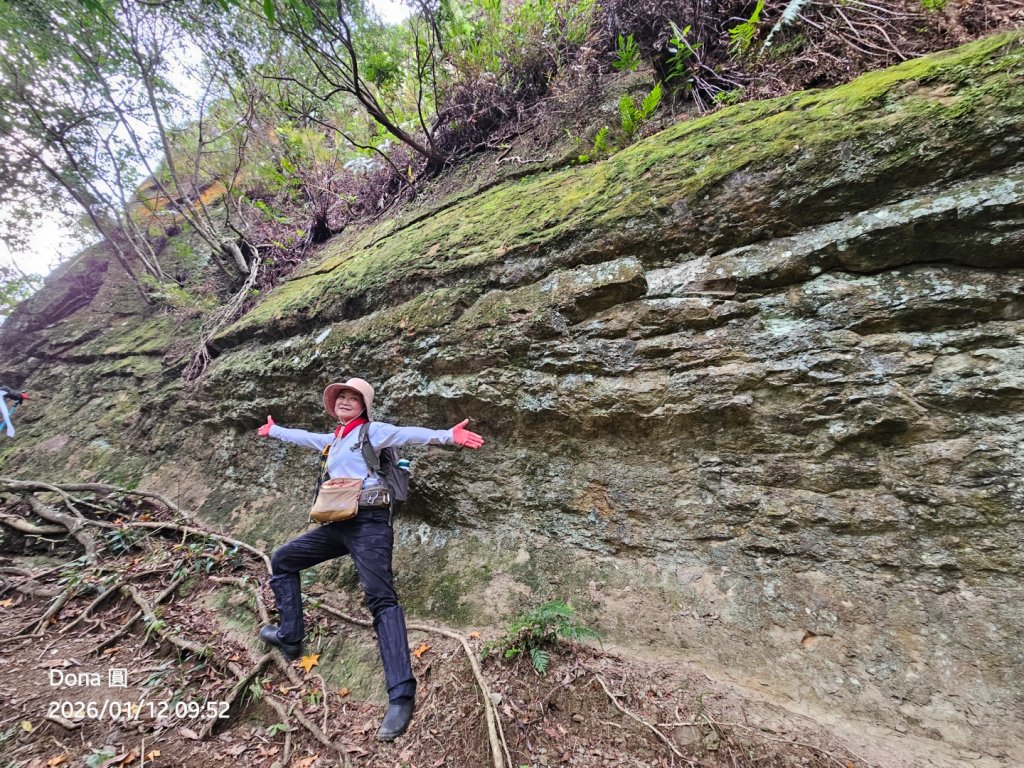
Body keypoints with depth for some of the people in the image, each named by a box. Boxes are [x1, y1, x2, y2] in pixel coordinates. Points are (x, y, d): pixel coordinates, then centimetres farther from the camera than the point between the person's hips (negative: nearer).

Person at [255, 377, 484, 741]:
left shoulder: (372, 431, 0)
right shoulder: (333, 440, 22)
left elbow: (408, 434, -15)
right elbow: (304, 437, 40)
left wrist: (447, 436, -31)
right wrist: (274, 430, 57)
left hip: (368, 521, -8)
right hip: (337, 523, 8)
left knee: (380, 598, -17)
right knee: (282, 560, 19)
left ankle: (402, 695, -20)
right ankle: (289, 636, 28)